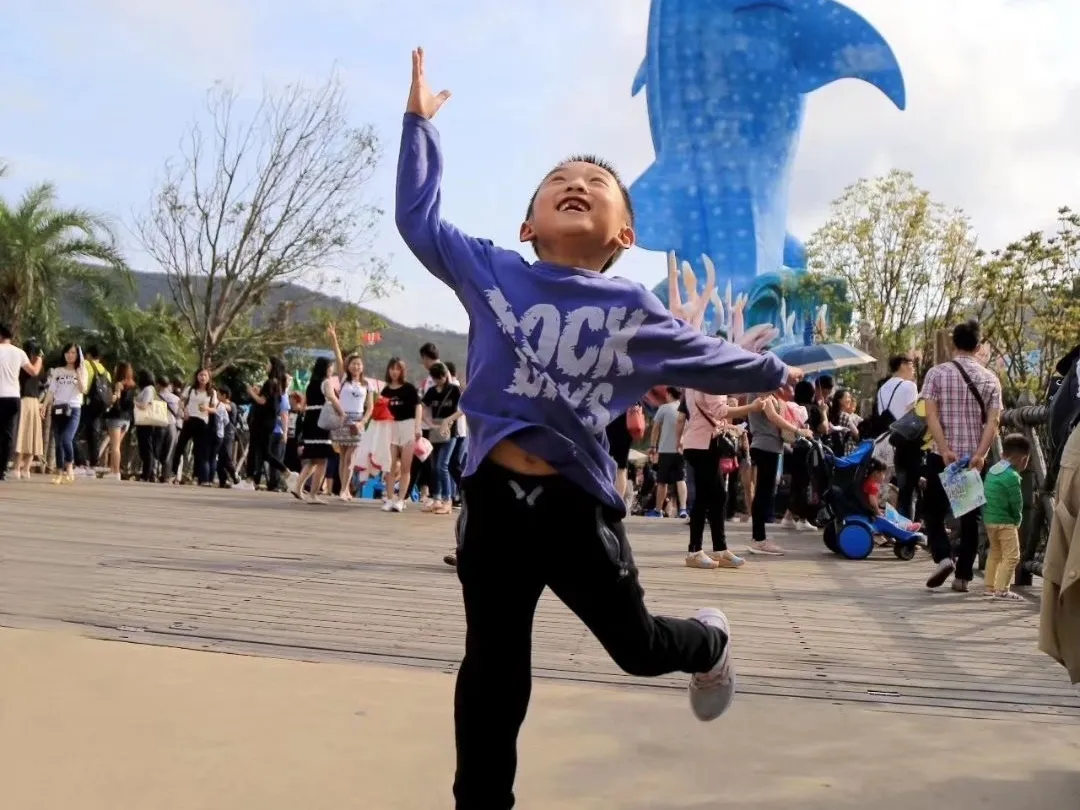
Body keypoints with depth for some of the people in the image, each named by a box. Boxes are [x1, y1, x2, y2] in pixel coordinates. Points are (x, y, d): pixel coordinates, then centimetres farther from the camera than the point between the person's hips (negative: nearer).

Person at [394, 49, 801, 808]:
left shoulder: (633, 310, 0)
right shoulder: (492, 273, 2)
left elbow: (703, 358, 15)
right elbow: (420, 219, 8)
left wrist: (774, 374, 27)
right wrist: (419, 122, 10)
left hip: (577, 505, 0)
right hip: (494, 499, 1)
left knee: (636, 644, 16)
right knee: (492, 672, 10)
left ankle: (711, 642, 51)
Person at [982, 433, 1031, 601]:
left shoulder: (992, 470, 8)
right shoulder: (1012, 476, -17)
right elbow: (1017, 504, -14)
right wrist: (1018, 520, 5)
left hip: (989, 519, 9)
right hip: (1005, 521, -9)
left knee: (995, 553, 18)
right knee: (1012, 556, -4)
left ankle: (990, 586, 23)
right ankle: (1002, 590, -8)